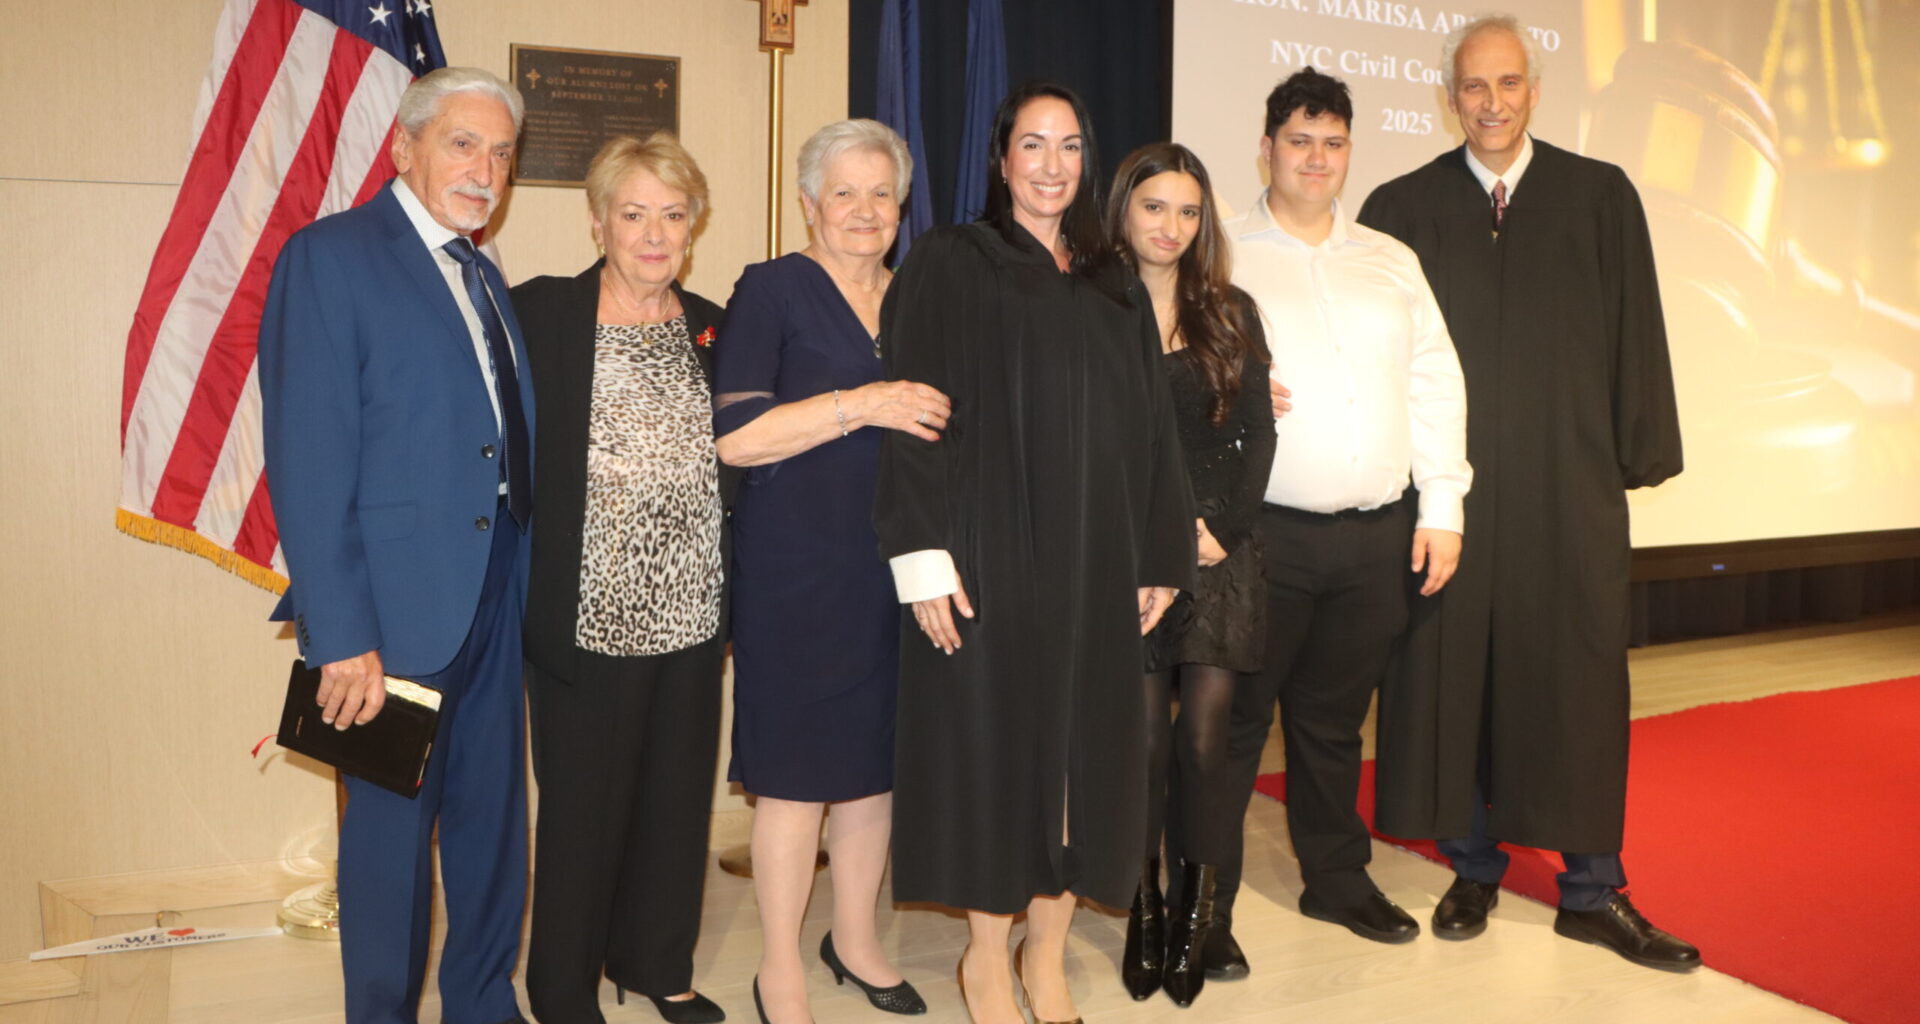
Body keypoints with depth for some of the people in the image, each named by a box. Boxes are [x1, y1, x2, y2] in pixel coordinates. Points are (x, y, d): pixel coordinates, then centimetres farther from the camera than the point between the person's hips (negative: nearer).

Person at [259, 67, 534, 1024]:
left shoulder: (482, 275, 14)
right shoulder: (329, 255, -8)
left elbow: (502, 437, 12)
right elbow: (306, 458, -15)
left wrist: (523, 576, 3)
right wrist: (341, 635, -19)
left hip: (495, 595, 7)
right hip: (397, 602, -7)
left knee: (492, 818, 16)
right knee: (392, 829, 8)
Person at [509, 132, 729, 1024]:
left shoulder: (711, 327, 9)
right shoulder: (541, 313, -5)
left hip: (691, 613, 4)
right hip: (589, 617, -4)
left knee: (677, 798, 14)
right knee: (583, 807, 8)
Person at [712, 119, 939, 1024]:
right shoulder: (771, 290, -4)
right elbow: (733, 436, -13)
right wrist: (858, 405, -18)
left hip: (895, 565, 6)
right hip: (798, 567, -5)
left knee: (877, 756, 12)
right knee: (797, 767, 2)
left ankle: (855, 939, 31)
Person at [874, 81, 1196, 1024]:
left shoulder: (1114, 285, 14)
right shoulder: (950, 264, -1)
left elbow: (1150, 427, 13)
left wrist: (1160, 556, 7)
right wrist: (924, 557, -16)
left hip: (1095, 558, 5)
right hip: (992, 551, -5)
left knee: (1086, 746, 7)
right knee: (996, 742, 1)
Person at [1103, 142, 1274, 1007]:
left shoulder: (1232, 313, 12)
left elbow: (1258, 434, 7)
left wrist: (1222, 528, -6)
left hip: (1221, 549, 2)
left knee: (1205, 735, -3)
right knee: (1143, 735, -1)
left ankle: (1197, 906, 12)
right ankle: (1144, 906, 14)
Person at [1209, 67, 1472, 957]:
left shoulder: (1391, 262, 15)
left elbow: (1435, 385, 13)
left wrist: (1442, 508, 5)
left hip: (1379, 535, 4)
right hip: (1262, 531, -4)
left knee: (1334, 719, 16)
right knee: (1234, 718, 2)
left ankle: (1336, 880, 31)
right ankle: (1205, 900, 15)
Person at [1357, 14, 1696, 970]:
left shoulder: (1601, 197, 6)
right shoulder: (1399, 208, 5)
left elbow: (1635, 330, 6)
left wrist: (1638, 456, 1)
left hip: (1569, 487, 0)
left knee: (1577, 677, 4)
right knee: (1452, 672, 6)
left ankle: (1592, 890, 17)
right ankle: (1473, 868, 22)